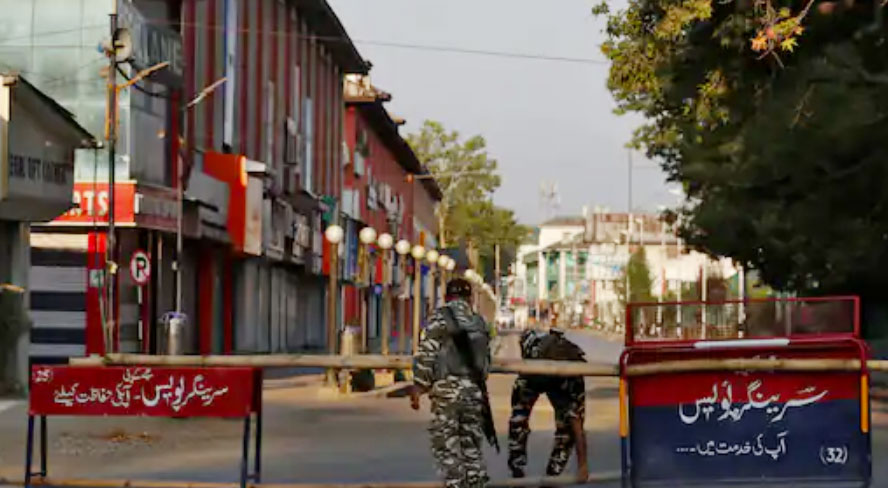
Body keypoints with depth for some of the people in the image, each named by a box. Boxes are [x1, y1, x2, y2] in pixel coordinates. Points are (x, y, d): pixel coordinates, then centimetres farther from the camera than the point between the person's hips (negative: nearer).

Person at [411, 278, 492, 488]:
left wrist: (418, 387, -7)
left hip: (447, 389, -5)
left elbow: (426, 354, -10)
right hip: (475, 391, 5)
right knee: (471, 445, 13)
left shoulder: (440, 318, -4)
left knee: (446, 446, -1)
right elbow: (486, 360, 15)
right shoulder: (479, 322, 13)